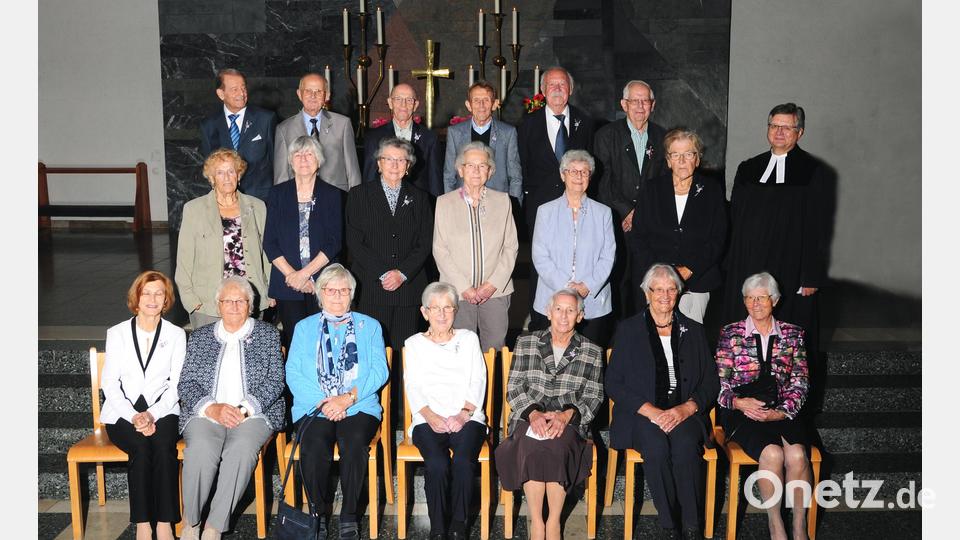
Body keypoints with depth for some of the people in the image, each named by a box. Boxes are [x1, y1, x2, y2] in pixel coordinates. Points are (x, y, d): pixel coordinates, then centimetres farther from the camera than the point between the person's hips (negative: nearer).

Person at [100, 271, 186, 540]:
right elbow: (109, 384, 3)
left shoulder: (176, 335, 10)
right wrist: (134, 417, -13)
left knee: (163, 446, -31)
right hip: (123, 413, 0)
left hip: (162, 412, 0)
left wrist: (152, 414, -14)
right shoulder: (117, 333, 10)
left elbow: (176, 384, 3)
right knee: (141, 447, -31)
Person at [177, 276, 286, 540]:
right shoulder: (199, 337, 18)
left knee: (241, 450, -34)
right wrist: (213, 408, -10)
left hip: (253, 415, -1)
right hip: (206, 414, 1)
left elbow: (275, 382, 4)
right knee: (200, 449, -32)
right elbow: (186, 384, 9)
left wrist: (244, 409, -11)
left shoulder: (268, 334, 13)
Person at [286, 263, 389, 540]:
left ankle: (349, 517, -18)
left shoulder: (370, 326, 17)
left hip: (359, 407, 0)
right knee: (314, 444, -31)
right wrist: (323, 402, -10)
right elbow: (293, 373, 6)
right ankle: (319, 514, -11)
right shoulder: (304, 328, 18)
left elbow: (380, 371, 4)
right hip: (315, 408, 1)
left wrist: (348, 398, -10)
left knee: (354, 441, -33)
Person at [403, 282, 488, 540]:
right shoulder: (414, 344, 18)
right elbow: (413, 387, 7)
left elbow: (478, 382, 9)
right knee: (437, 464, -30)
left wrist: (463, 414, -8)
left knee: (464, 460, -30)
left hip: (467, 418, 0)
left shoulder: (469, 339, 19)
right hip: (429, 419, 0)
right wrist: (431, 417, -10)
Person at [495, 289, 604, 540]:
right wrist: (534, 413, -12)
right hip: (529, 418, 1)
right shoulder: (525, 343, 12)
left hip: (570, 422, 0)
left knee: (557, 447, -34)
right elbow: (514, 388, 6)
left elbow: (593, 397, 6)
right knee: (531, 447, -33)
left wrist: (567, 415, -13)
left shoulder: (592, 352, 11)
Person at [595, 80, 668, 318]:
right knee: (616, 279, -5)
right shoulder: (606, 135, 2)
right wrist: (626, 211, -9)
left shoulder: (662, 137, 11)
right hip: (615, 222, -2)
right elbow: (603, 181, -4)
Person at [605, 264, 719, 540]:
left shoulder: (694, 330, 16)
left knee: (686, 444, -32)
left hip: (685, 412, 1)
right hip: (641, 414, -1)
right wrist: (650, 411, -12)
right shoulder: (628, 329, 9)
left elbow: (711, 382, 10)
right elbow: (613, 383, 2)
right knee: (657, 446, -33)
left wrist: (686, 408, -10)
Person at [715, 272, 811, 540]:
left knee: (797, 454, -29)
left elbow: (800, 382, 6)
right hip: (742, 413, -2)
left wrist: (781, 412, -10)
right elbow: (720, 383, 4)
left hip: (782, 412, 2)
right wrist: (739, 402, -16)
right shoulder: (730, 334, 8)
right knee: (772, 453, -30)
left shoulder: (793, 334, 12)